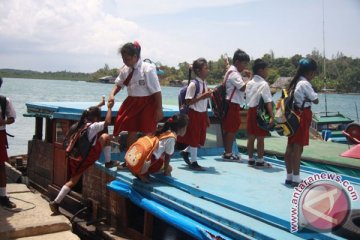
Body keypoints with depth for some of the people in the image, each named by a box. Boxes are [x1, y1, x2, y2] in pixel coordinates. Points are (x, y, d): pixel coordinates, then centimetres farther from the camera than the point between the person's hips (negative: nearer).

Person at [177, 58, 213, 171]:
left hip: (202, 114, 8)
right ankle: (193, 162, 15)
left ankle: (185, 151, 35)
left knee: (200, 139, 14)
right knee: (194, 139, 3)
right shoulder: (193, 84, -17)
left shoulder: (205, 84, 7)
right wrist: (202, 96, -25)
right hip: (194, 114, -8)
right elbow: (188, 102, -21)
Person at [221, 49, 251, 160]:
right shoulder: (234, 74, -16)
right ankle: (228, 153, 1)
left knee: (227, 128, 13)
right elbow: (242, 87, -24)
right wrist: (250, 78, -14)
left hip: (230, 103, 10)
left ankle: (227, 152, 20)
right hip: (233, 104, -10)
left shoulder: (231, 71, 17)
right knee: (232, 129, -4)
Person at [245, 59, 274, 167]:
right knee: (260, 138, 1)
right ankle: (260, 161, 8)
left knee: (251, 137, 12)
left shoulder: (249, 83, 10)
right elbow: (268, 102, -20)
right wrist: (271, 116, -23)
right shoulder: (264, 84, -13)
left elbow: (247, 98, 11)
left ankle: (250, 159, 20)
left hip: (250, 110, 7)